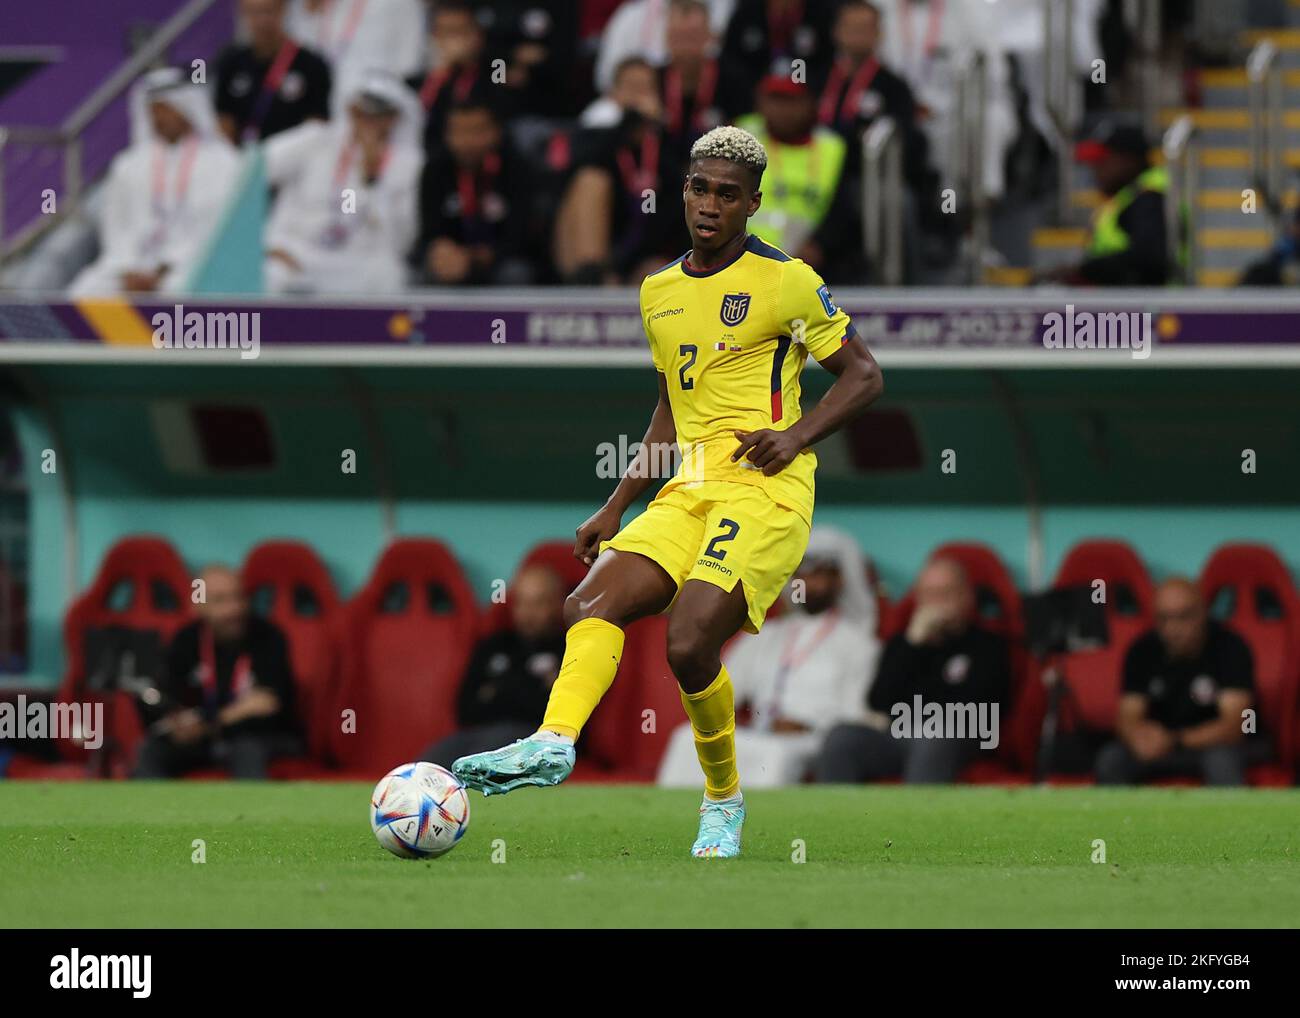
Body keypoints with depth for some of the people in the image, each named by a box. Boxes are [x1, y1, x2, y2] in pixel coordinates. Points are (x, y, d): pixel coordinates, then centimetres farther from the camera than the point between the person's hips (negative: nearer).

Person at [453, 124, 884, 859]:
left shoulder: (785, 281, -2)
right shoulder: (660, 292, 17)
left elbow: (864, 374, 1)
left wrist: (797, 435, -15)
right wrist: (617, 507, 20)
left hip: (766, 489, -7)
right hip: (689, 494, 7)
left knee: (690, 642, -22)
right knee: (594, 603, -17)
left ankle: (725, 799, -2)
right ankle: (554, 742, -35)